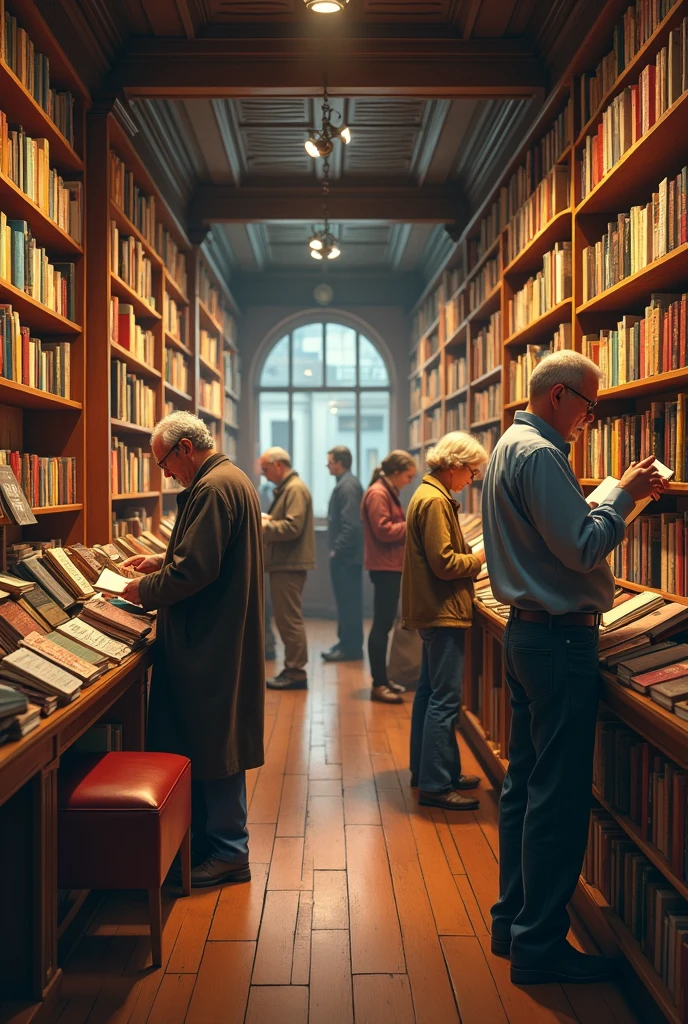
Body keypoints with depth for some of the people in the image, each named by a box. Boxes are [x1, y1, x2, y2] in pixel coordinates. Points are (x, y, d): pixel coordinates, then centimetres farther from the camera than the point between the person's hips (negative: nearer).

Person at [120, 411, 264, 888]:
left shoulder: (212, 488, -19)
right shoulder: (232, 480, 15)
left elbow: (194, 570, -25)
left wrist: (144, 591, -11)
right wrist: (161, 560, 17)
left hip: (211, 640, -11)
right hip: (222, 634, 11)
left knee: (213, 744, 0)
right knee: (207, 739, 16)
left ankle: (228, 852, 12)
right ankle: (210, 837, 27)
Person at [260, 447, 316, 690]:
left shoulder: (295, 489, -14)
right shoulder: (286, 488, 19)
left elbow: (292, 527, -23)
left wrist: (262, 527, -17)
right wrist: (266, 519, 9)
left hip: (289, 565, -11)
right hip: (284, 563, 11)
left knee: (289, 618, -6)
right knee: (286, 618, 14)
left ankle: (296, 672, 0)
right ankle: (292, 669, 20)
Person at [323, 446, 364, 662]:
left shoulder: (347, 486, -15)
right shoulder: (346, 483, 16)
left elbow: (351, 524, -22)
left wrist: (337, 550, -18)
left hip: (345, 555, -10)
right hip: (344, 554, 10)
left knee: (349, 602, -4)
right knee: (346, 601, 14)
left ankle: (351, 648, 2)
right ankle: (347, 643, 22)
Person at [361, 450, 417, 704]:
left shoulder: (388, 493, 17)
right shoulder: (377, 494, -15)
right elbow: (384, 531, -20)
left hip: (391, 567, 10)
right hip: (384, 567, -10)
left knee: (384, 624, 13)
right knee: (381, 625, -7)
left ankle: (382, 679, 19)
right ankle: (378, 685, -3)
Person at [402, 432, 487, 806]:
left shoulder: (427, 494, 15)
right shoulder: (435, 501, -17)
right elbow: (444, 564, -21)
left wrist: (473, 555, 10)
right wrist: (481, 558, -7)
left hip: (432, 610, 11)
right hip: (443, 611, -11)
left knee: (430, 692, 16)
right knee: (445, 699, -7)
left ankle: (425, 770, 27)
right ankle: (435, 785, -2)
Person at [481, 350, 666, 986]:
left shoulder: (511, 446, 16)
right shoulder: (539, 454, -17)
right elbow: (582, 548, -21)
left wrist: (618, 495, 12)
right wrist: (625, 495, -9)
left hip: (529, 633, 11)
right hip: (560, 640, -11)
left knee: (526, 784, 16)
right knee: (559, 797, -2)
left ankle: (514, 920, 27)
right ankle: (540, 945, 9)